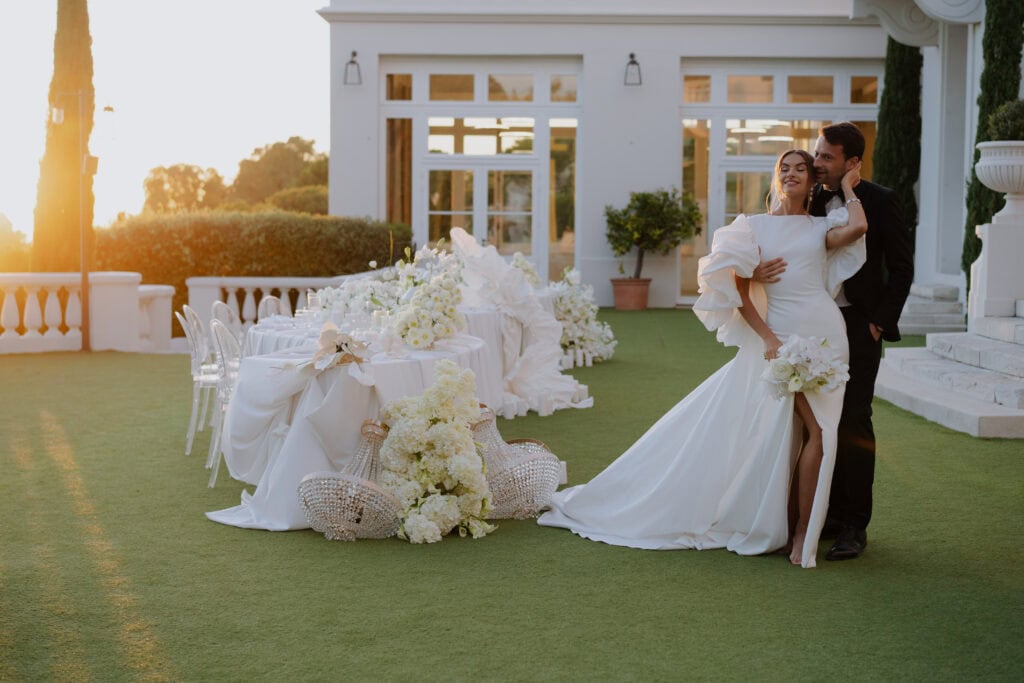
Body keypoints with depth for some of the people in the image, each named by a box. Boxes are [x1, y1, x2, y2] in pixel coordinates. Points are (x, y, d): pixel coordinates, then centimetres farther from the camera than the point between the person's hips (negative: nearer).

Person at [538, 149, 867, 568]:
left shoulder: (821, 228, 12)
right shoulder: (755, 227, 8)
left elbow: (858, 227, -12)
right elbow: (738, 290, 1)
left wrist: (848, 187, 4)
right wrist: (768, 339, -9)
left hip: (821, 333, 2)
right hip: (778, 335, -2)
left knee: (817, 429, -4)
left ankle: (801, 529, 8)